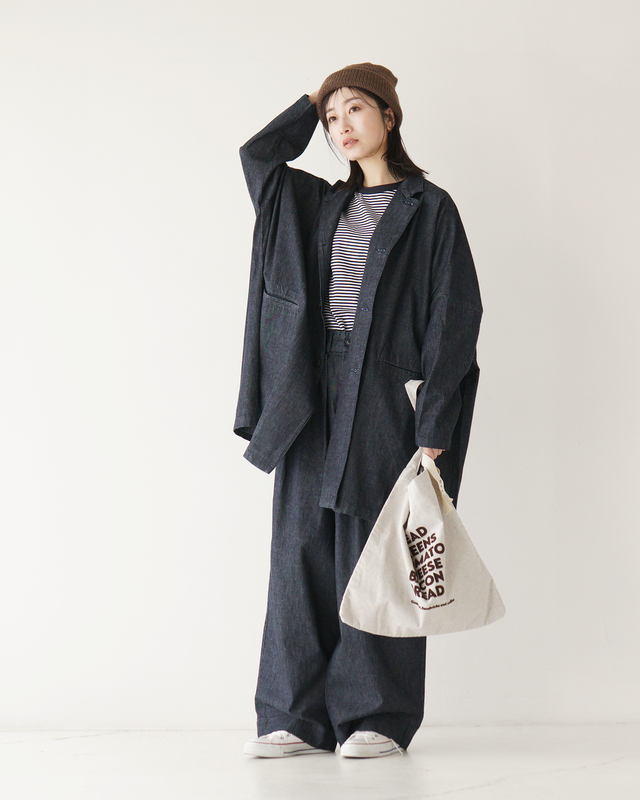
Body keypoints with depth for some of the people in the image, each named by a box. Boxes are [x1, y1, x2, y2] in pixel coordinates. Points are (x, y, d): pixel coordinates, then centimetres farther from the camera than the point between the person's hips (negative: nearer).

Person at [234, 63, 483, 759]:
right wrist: (315, 101, 18)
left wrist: (434, 428, -13)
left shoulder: (429, 208, 0)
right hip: (312, 399, 5)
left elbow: (452, 321, -5)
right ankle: (300, 717, 8)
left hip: (382, 396, -5)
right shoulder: (320, 205, 17)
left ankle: (379, 716, 6)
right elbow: (258, 153, 22)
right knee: (303, 549, 3)